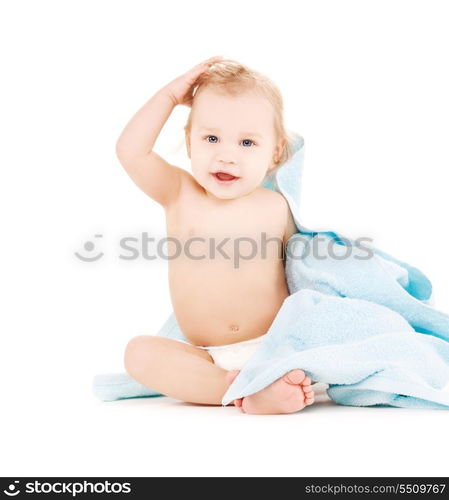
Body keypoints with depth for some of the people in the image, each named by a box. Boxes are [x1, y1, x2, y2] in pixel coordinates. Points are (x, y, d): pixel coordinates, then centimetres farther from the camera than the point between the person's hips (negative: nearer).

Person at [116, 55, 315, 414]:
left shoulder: (275, 207, 1)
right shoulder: (179, 194, 2)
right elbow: (131, 152, -11)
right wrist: (170, 95, -6)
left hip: (274, 347, 0)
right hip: (207, 357, 1)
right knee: (140, 352, -24)